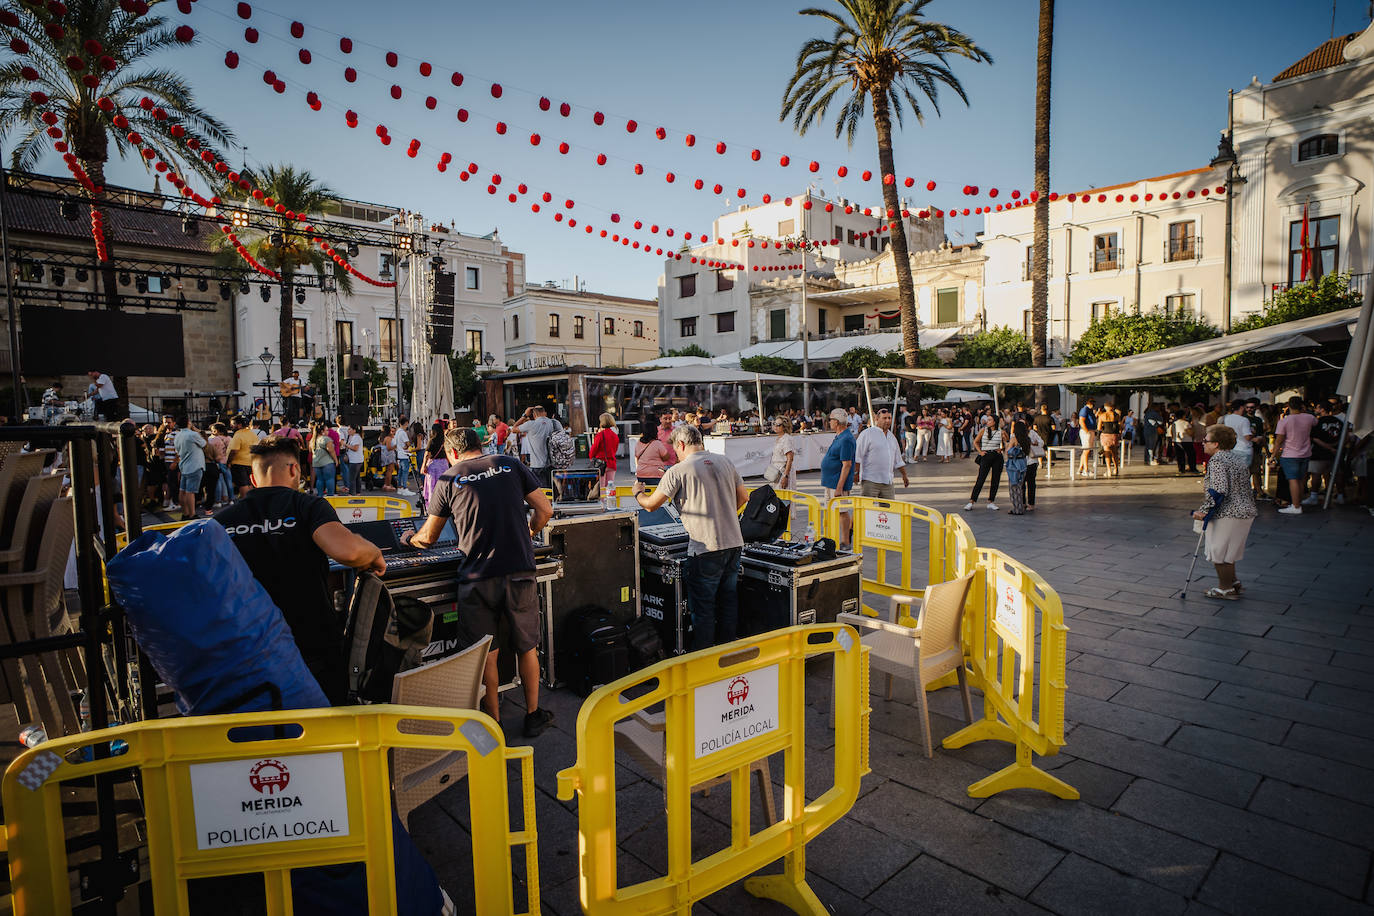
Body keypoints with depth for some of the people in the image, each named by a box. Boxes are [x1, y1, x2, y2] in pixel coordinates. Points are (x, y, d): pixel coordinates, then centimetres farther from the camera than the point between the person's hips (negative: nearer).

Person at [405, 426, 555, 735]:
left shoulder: (448, 479, 3)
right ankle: (533, 715, 29)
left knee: (485, 653, 12)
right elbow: (545, 510, 2)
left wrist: (410, 538, 33)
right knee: (526, 646, 17)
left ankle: (493, 723, 23)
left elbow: (428, 538, 10)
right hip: (519, 571, 1)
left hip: (477, 578, -1)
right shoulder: (511, 465, 6)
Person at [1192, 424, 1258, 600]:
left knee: (1219, 551, 3)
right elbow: (1247, 488, 20)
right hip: (1245, 512, 10)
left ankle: (1226, 589, 12)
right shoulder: (1239, 458, 13)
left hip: (1227, 514, -10)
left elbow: (1219, 491, -25)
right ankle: (1233, 582, 30)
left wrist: (1203, 510, -19)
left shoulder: (1217, 460, -17)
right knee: (1227, 550, 23)